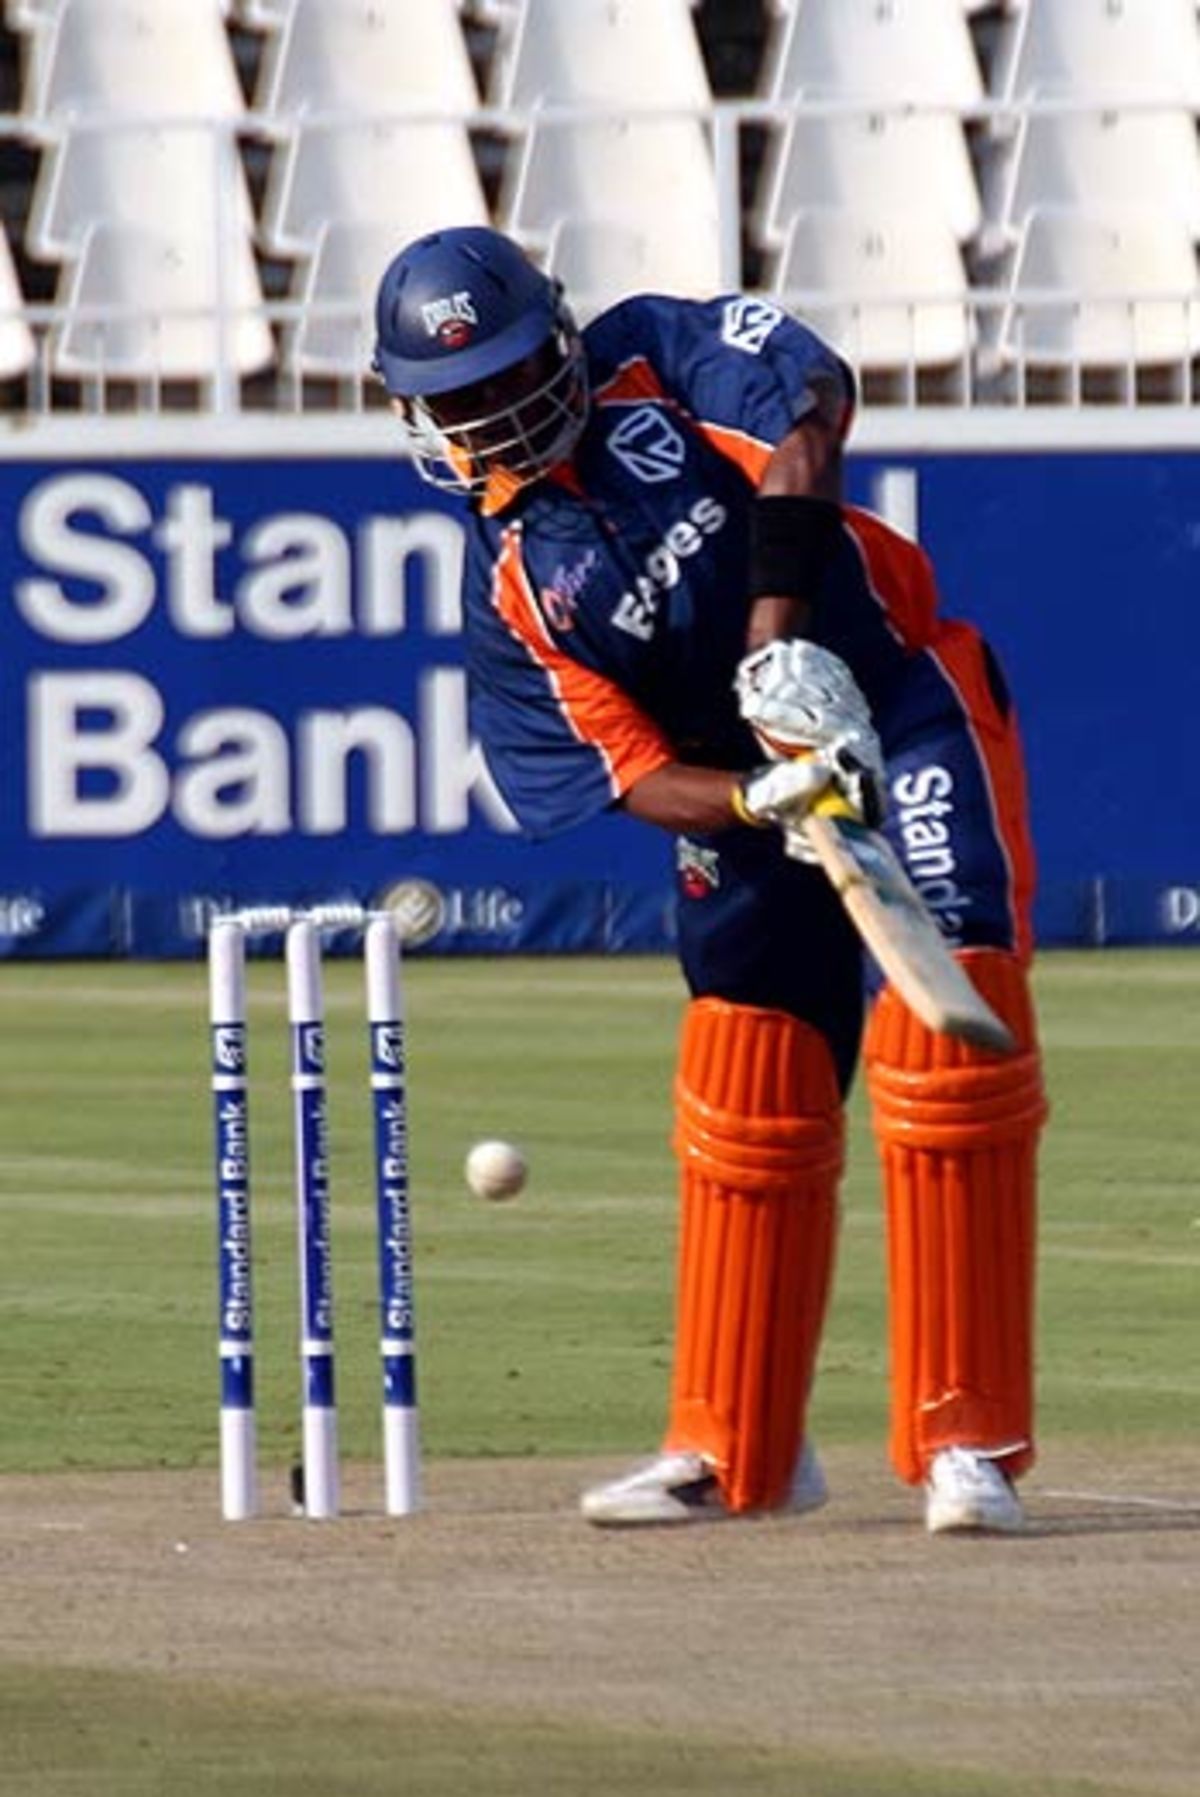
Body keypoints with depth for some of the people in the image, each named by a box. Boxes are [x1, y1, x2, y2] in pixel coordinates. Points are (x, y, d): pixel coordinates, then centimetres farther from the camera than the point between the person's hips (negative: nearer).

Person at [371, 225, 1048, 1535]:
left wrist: (782, 631, -28)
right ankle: (734, 1452, 18)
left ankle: (967, 1440, -16)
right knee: (740, 1104, 5)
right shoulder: (510, 586, 0)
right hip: (752, 795, 5)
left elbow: (814, 395, -22)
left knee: (946, 1033, -16)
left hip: (900, 705, -5)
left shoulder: (653, 359, -5)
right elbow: (637, 777, -7)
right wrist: (764, 800, -28)